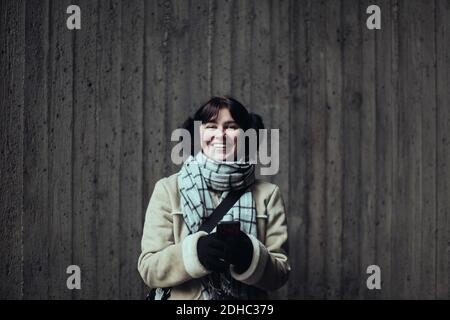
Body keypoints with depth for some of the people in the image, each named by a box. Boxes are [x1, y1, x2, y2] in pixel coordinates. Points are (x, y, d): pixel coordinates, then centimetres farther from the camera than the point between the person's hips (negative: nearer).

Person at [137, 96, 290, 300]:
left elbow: (280, 274, 0)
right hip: (183, 305, 0)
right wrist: (194, 251, -20)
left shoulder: (267, 195, 2)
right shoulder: (168, 190, 0)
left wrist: (250, 255, -18)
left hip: (247, 298, 0)